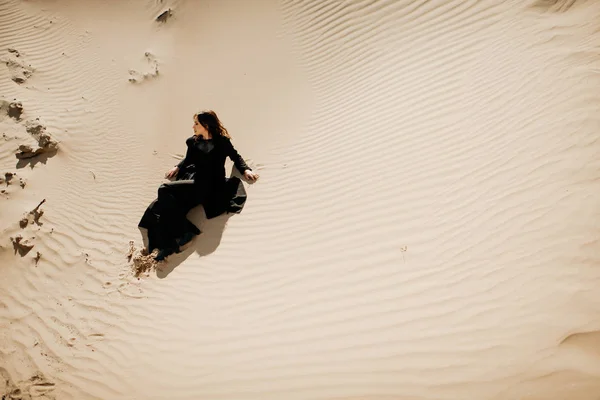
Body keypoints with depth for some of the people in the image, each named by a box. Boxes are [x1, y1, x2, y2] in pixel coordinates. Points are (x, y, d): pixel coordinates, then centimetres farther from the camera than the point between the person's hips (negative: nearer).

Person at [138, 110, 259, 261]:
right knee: (157, 209, -20)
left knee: (165, 190, -28)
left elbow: (236, 157, 16)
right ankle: (167, 247, -23)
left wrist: (246, 170, 1)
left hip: (208, 185, -6)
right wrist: (177, 167, 19)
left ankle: (186, 231, -23)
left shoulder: (222, 142, 5)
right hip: (189, 182, 6)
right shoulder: (193, 141, 19)